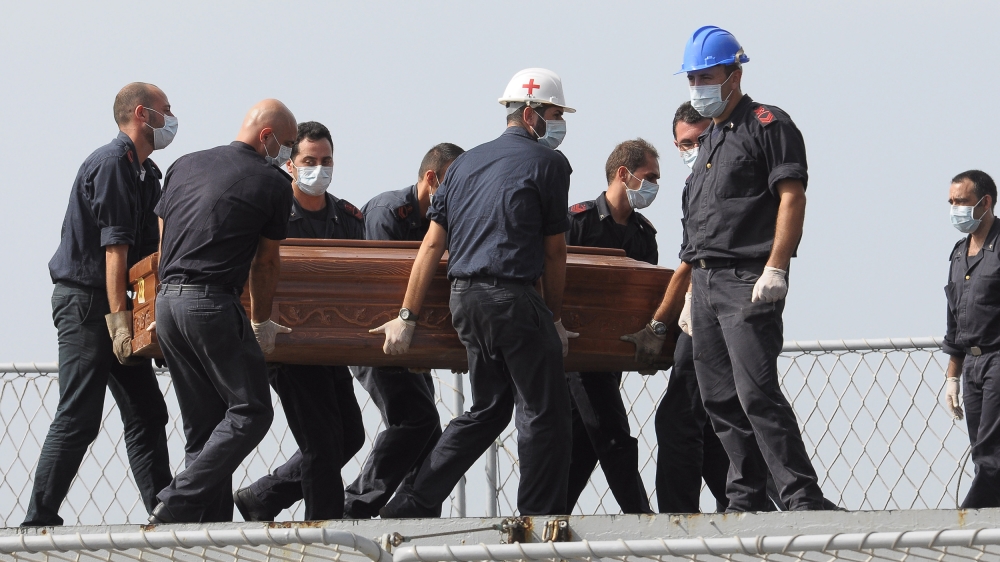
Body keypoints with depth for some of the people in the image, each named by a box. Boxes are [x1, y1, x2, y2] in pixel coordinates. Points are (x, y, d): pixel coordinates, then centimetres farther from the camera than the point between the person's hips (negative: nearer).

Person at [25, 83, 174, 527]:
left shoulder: (143, 173, 17)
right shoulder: (111, 163, -14)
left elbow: (151, 249, 21)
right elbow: (114, 246, -22)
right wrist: (118, 318, -26)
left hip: (112, 306, 10)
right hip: (85, 303, -10)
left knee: (147, 414, 9)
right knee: (78, 419, -11)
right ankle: (39, 521, -9)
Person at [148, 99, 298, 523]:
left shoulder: (184, 166, 18)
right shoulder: (272, 183, 2)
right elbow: (266, 263, 12)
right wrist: (261, 323, 27)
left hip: (167, 300, 7)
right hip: (213, 304, -7)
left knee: (203, 425, 11)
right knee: (250, 410, -1)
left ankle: (211, 523, 5)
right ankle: (176, 507, -13)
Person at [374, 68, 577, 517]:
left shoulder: (466, 162, 17)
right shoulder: (548, 163, 0)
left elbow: (432, 244, 12)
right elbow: (554, 252, 3)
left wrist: (407, 317, 10)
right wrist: (555, 318, 14)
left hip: (464, 299, 7)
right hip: (512, 299, -7)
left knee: (487, 411, 18)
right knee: (544, 413, 0)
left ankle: (410, 505, 13)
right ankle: (540, 521, -2)